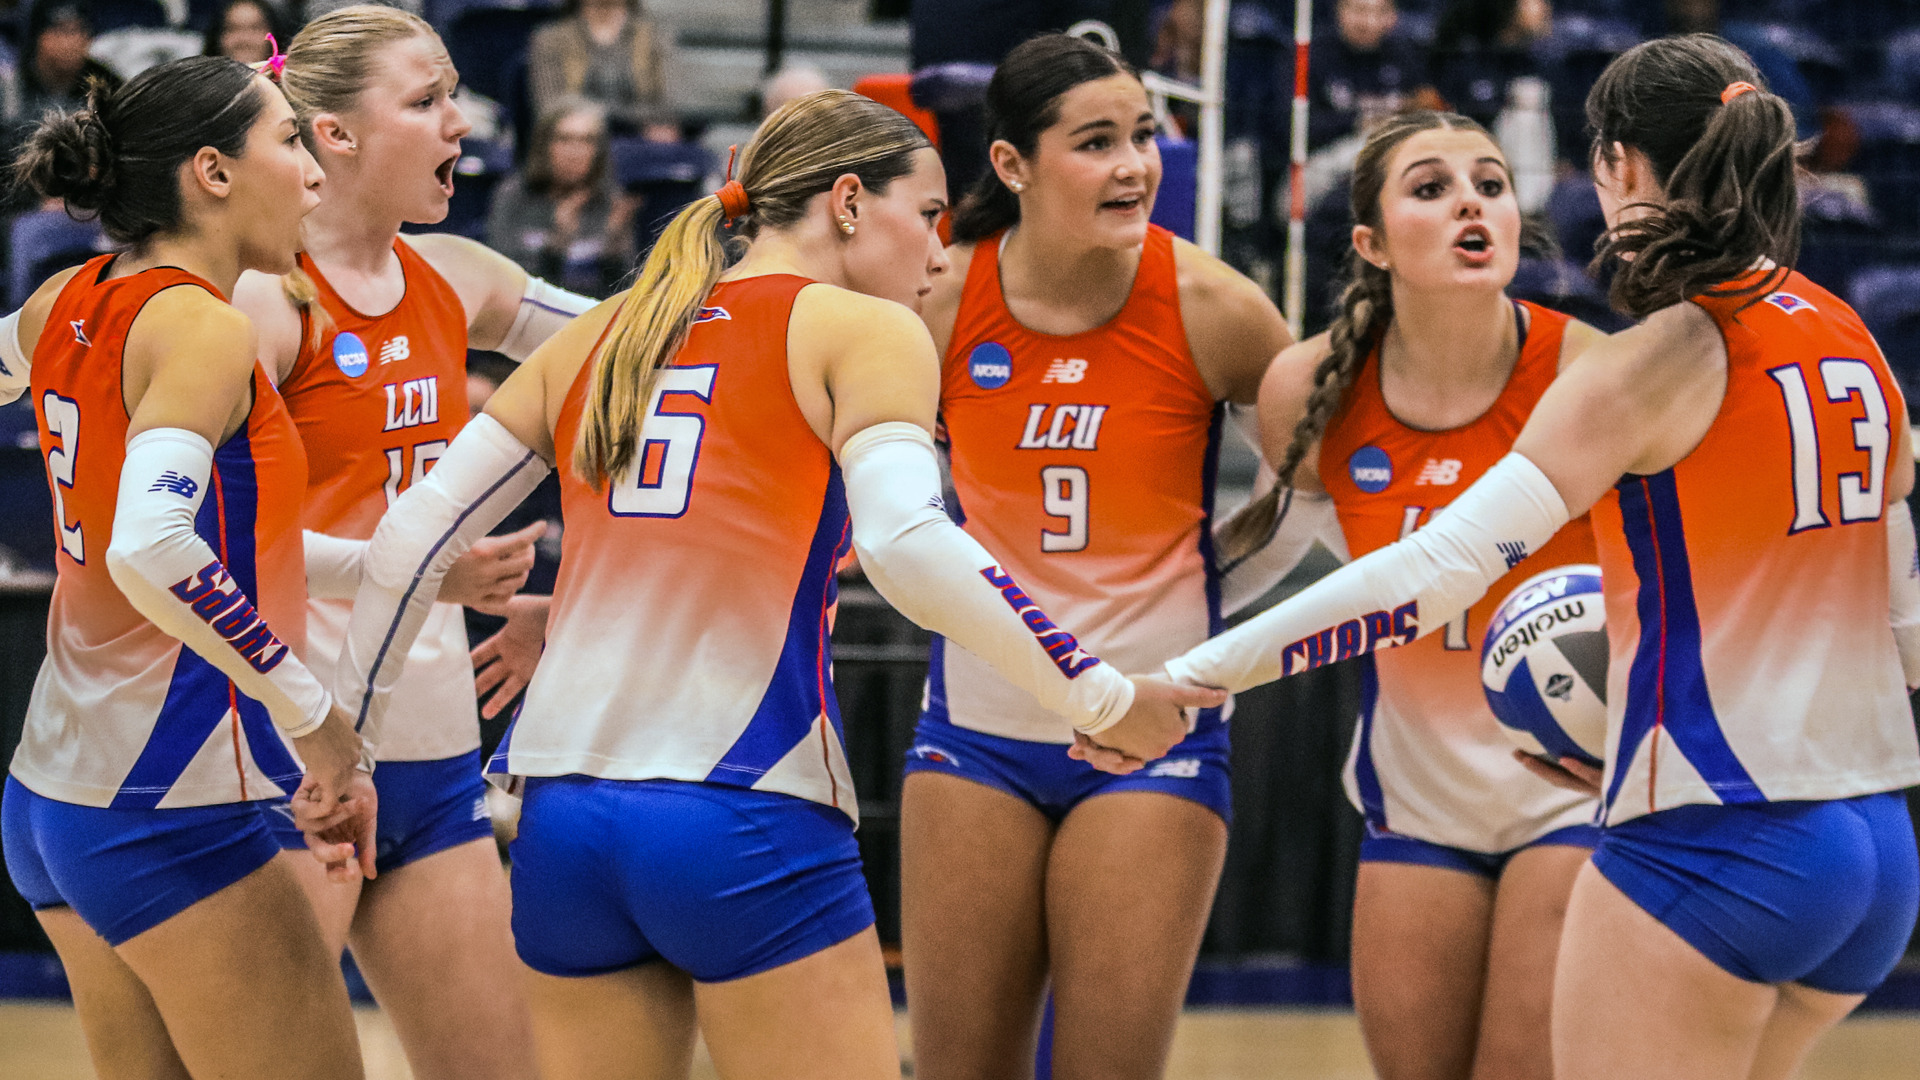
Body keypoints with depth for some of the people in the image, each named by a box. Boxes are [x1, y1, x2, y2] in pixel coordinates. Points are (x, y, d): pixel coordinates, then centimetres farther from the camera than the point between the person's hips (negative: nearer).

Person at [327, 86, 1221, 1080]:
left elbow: (408, 539, 16)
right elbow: (909, 545, -15)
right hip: (748, 820, -6)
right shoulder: (864, 332, 1)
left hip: (564, 813, 6)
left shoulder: (595, 338, 17)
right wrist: (1101, 697, -9)